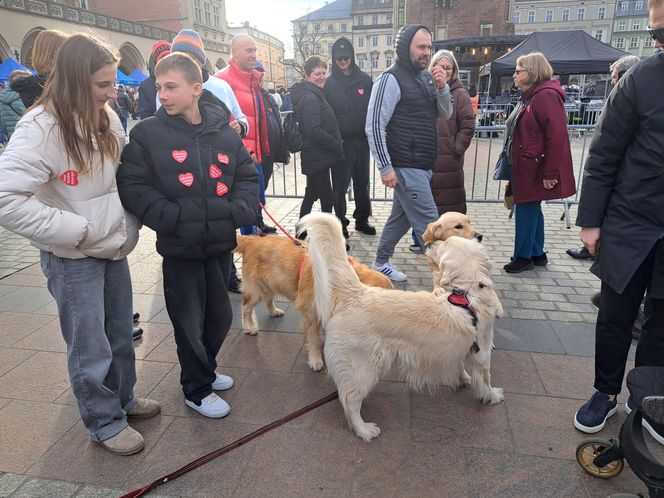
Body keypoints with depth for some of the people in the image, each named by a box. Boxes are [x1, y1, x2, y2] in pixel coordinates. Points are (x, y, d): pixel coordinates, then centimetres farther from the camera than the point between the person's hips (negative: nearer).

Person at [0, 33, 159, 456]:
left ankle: (124, 398, 40)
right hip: (72, 258, -6)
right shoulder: (41, 128, -19)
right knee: (90, 347, 6)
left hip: (114, 248, 6)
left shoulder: (108, 119, 1)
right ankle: (106, 422, 26)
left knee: (121, 334, 18)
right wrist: (74, 229, -22)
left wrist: (129, 226, 2)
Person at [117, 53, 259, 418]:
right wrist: (171, 218, -19)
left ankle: (204, 370, 43)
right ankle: (197, 390, 29)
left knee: (220, 314, 17)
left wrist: (237, 212, -9)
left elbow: (248, 178, 8)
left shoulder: (225, 133, 3)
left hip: (221, 243, 4)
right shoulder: (147, 133, -6)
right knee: (189, 320, 8)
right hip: (180, 248, -3)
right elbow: (132, 186, -8)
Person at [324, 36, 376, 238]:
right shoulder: (330, 83, 0)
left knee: (362, 183, 12)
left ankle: (362, 220, 27)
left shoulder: (364, 80, 6)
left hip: (362, 140, 3)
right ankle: (341, 223, 15)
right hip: (341, 142, -2)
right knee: (340, 186, 3)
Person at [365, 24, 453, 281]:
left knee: (401, 216, 16)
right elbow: (374, 126, -15)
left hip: (423, 165, 8)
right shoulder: (391, 79, -11)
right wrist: (385, 168, -18)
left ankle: (381, 263, 30)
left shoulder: (425, 78, 13)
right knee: (429, 223, -5)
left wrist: (442, 88, -3)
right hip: (406, 166, -8)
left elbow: (444, 115, 16)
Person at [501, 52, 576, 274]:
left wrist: (550, 173, -22)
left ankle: (523, 257, 12)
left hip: (535, 169, -10)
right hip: (525, 167, 10)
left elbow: (557, 137, -22)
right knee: (531, 208, 16)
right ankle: (537, 254, 29)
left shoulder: (546, 96, -16)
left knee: (526, 209, -1)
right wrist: (513, 163, 17)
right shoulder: (530, 96, 14)